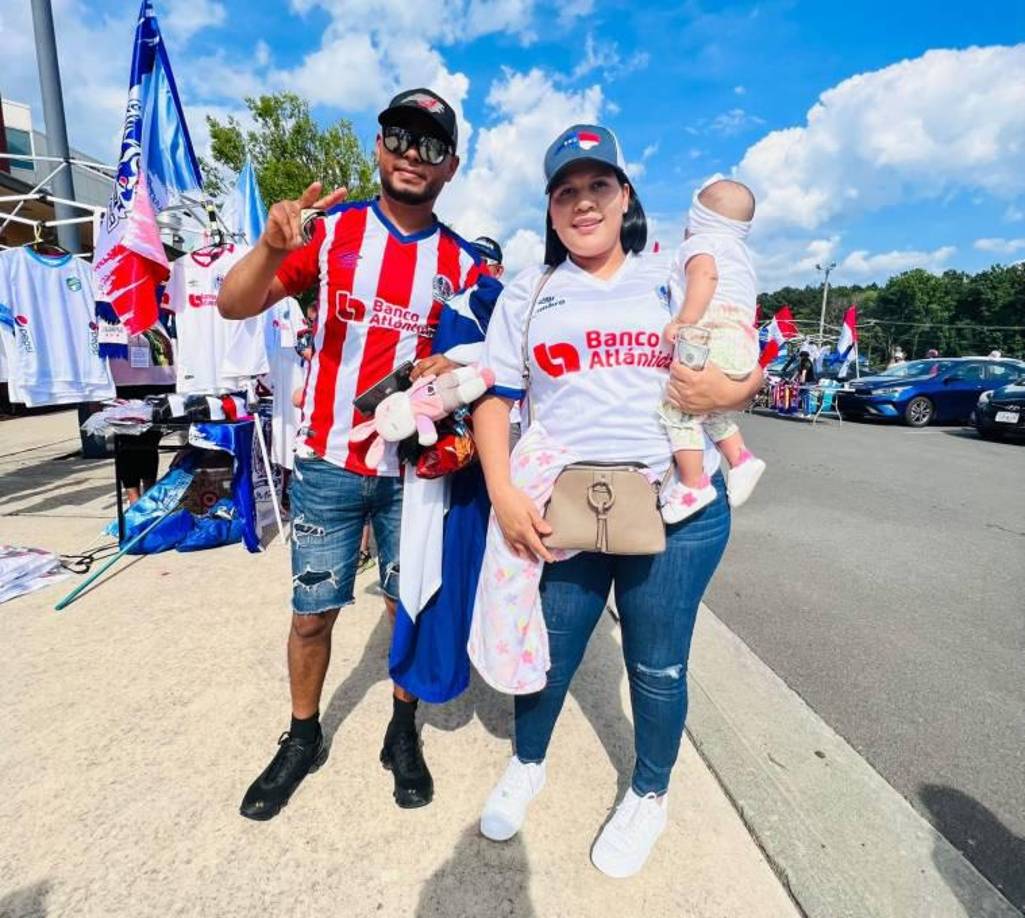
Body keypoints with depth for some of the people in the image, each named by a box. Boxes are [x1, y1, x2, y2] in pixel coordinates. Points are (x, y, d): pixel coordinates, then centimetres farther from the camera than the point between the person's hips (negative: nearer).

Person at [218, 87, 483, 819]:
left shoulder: (463, 262, 2)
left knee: (410, 608, 12)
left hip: (414, 469, 1)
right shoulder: (333, 228, -1)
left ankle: (404, 735, 35)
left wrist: (453, 370, -17)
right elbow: (233, 306, -6)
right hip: (328, 463, 0)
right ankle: (303, 738, 35)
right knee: (313, 612, 10)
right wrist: (273, 246, -25)